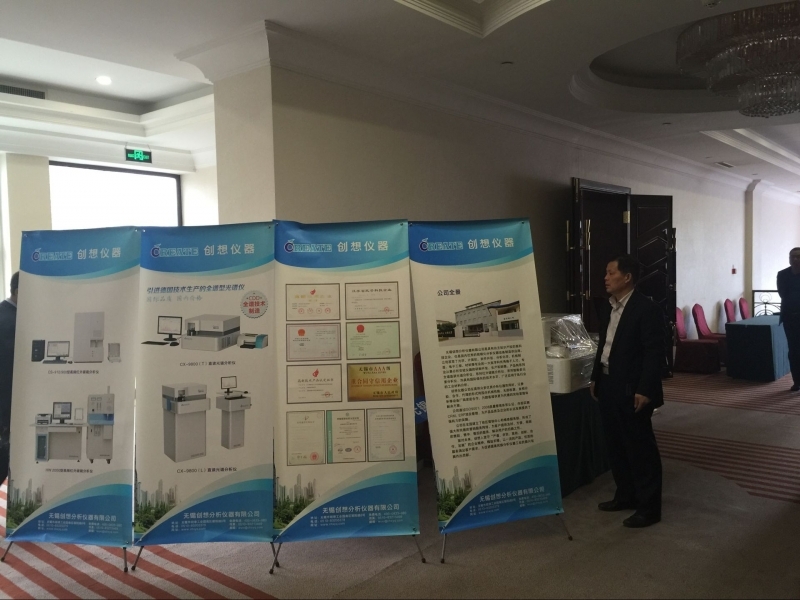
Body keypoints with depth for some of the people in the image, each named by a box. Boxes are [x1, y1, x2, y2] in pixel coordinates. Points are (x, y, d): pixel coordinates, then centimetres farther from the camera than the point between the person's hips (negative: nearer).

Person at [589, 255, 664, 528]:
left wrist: (644, 390, -20)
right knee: (616, 445, 17)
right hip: (608, 386, 9)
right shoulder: (607, 308, 11)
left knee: (641, 447, 2)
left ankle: (649, 507, 13)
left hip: (631, 389, -8)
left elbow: (654, 352, -17)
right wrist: (596, 378, 16)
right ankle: (626, 495, 31)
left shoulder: (646, 308, -14)